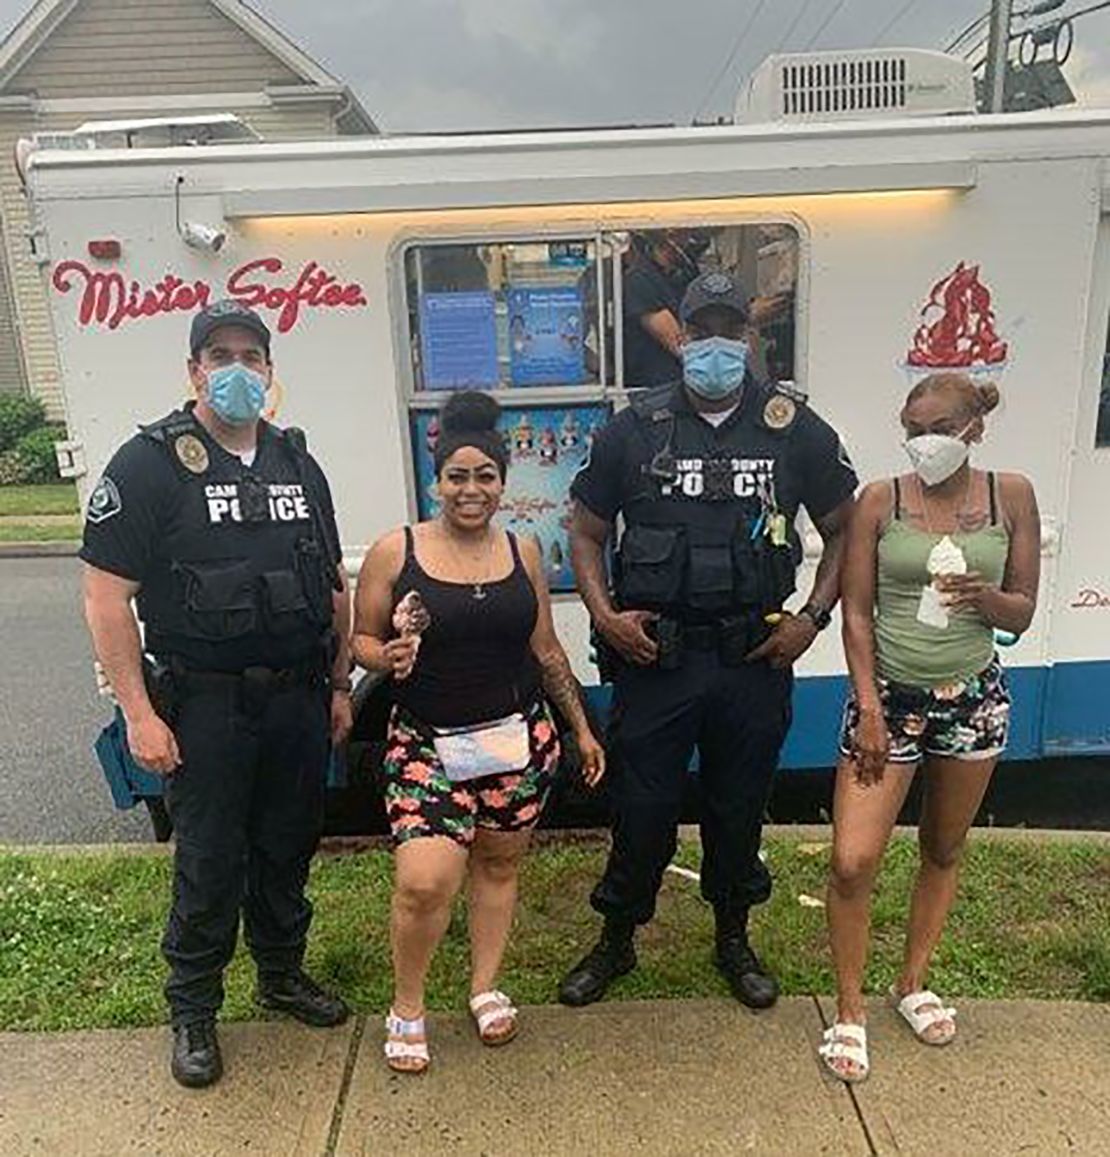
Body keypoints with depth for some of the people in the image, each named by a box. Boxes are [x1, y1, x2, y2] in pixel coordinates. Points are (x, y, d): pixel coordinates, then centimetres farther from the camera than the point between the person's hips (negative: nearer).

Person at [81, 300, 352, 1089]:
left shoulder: (298, 463, 10)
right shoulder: (150, 463, -7)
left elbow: (334, 584, 14)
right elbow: (107, 595, -10)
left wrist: (339, 685, 10)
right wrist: (139, 712, -13)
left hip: (298, 698, 5)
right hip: (204, 704, -4)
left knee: (288, 846, 16)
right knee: (210, 861, 6)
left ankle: (283, 974, 38)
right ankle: (193, 1011, 28)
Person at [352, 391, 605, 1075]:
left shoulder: (523, 551, 4)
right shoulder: (396, 551, -5)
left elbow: (546, 649, 12)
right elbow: (360, 638, 3)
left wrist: (582, 729, 14)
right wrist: (389, 656, -20)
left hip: (519, 736, 3)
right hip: (427, 740, -3)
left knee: (499, 865, 14)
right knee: (425, 881, -12)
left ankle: (487, 987, 37)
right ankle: (407, 1008, 15)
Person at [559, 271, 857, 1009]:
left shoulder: (796, 430, 0)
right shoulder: (635, 430, -1)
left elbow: (845, 532, 8)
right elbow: (588, 532, 7)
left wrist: (813, 618, -3)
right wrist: (604, 614, -8)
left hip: (755, 659, 1)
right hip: (654, 657, -1)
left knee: (740, 807, 16)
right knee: (642, 809, 7)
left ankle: (734, 939, 39)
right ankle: (616, 942, 31)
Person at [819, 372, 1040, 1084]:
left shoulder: (1011, 497, -1)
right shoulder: (880, 501, -6)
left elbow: (1022, 612, 3)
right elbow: (857, 614, -5)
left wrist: (984, 595, -20)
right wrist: (870, 710, -10)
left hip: (974, 698, 2)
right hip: (889, 695, -2)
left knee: (945, 849, 18)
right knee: (852, 862, -6)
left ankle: (914, 983, 39)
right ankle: (850, 1010, 16)